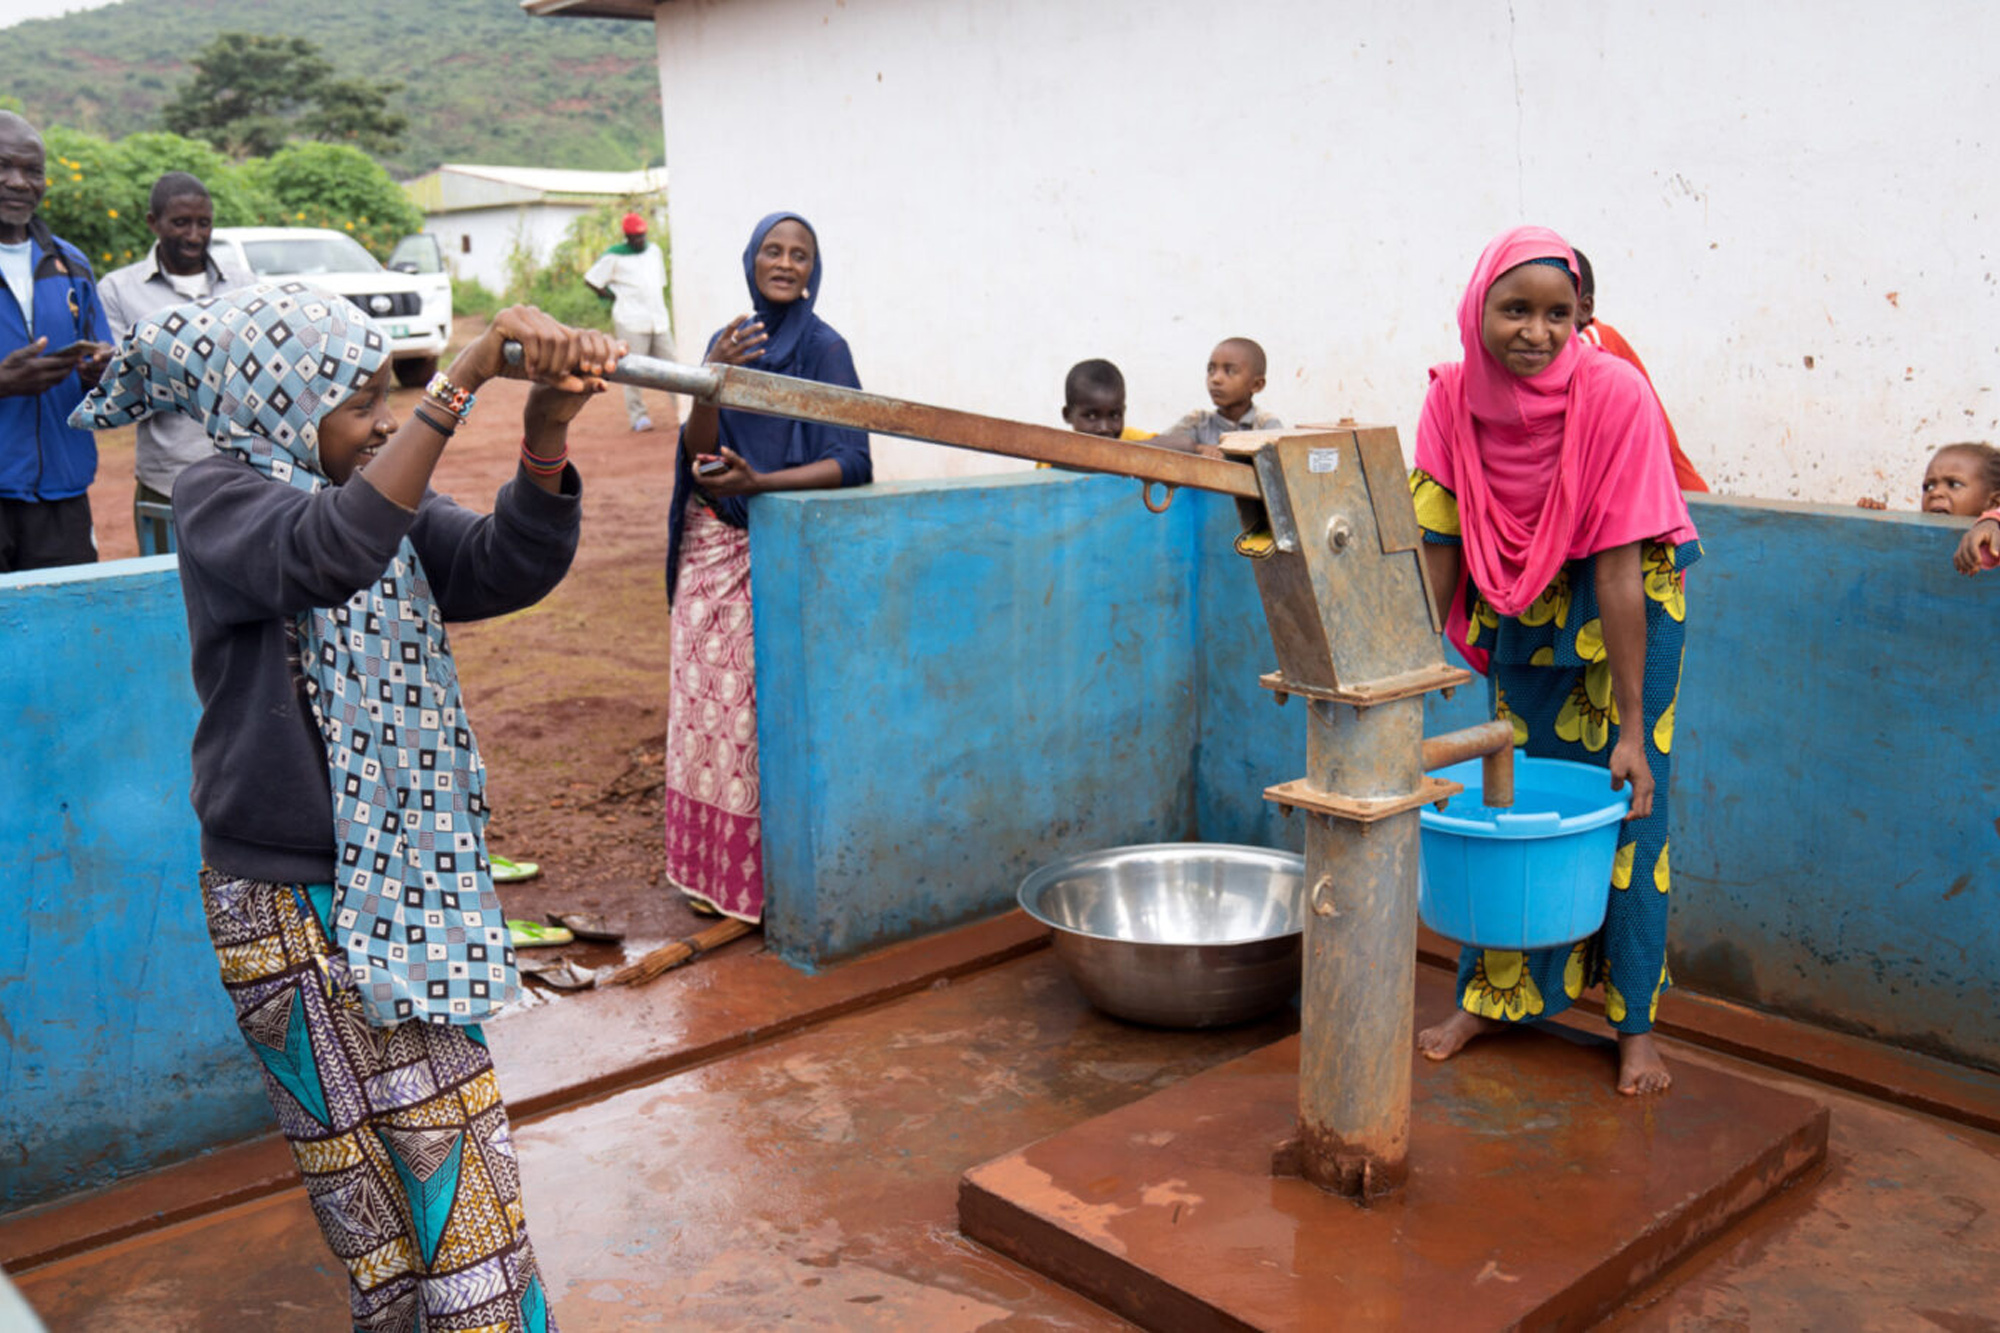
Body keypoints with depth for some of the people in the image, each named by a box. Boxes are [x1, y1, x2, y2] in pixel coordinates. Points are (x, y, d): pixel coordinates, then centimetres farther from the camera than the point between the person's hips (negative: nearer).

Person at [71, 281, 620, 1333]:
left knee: (451, 1154, 14)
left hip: (407, 884, 6)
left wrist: (546, 432, -29)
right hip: (294, 905, -6)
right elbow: (331, 555, -36)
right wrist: (464, 379, -38)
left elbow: (510, 564, -11)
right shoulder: (218, 497, -12)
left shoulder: (371, 494, 6)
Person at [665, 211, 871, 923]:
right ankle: (717, 868, 16)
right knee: (709, 700, 5)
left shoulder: (824, 348, -5)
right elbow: (698, 452, -1)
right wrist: (713, 380, -19)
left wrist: (756, 482, -25)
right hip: (713, 545, 5)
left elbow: (851, 463, -13)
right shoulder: (729, 340, 8)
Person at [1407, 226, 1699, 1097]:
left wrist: (1632, 728, -26)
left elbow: (1618, 571, -28)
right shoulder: (1455, 396, -17)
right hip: (1524, 606, 3)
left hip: (1629, 604, -3)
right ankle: (1492, 997, 25)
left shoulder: (1615, 395, -27)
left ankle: (1635, 1026, 14)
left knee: (1626, 800, -2)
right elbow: (1437, 550, -11)